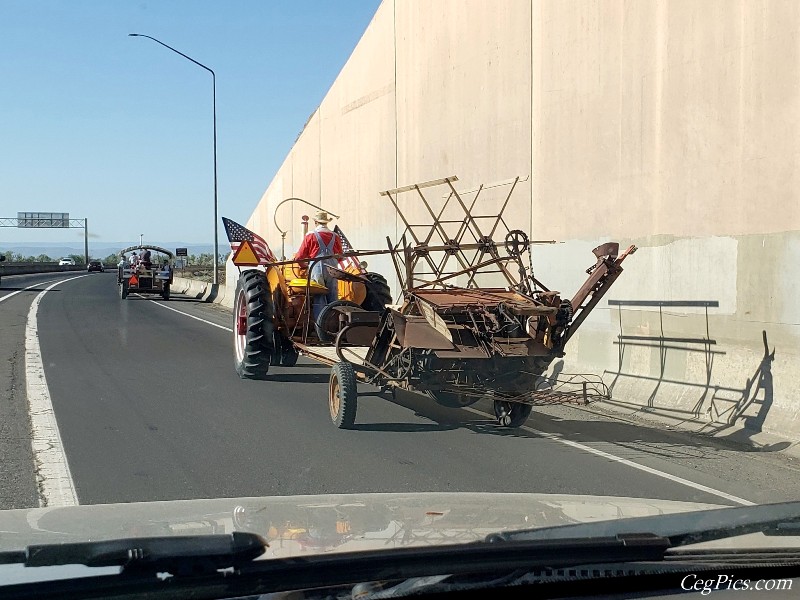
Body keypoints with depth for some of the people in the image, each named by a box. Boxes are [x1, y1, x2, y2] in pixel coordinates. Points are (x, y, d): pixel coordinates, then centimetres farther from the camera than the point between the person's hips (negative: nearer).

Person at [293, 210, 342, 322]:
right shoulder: (335, 237, 7)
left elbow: (300, 256, 0)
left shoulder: (310, 236, -2)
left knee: (318, 301, -2)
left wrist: (295, 258, 22)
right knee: (333, 302, 8)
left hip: (317, 271, -3)